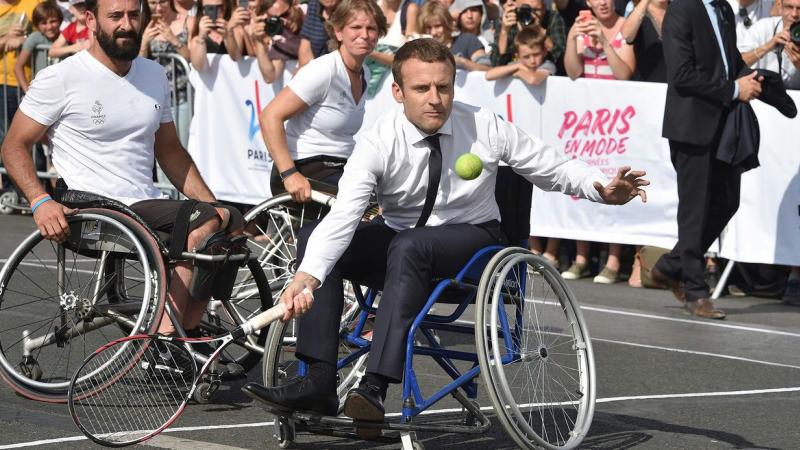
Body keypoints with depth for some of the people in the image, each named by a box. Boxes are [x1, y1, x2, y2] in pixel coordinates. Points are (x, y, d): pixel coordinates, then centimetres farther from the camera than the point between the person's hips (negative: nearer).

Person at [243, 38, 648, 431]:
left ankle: (375, 387, -44)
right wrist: (307, 275, -45)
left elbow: (555, 168, -2)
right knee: (313, 236, -21)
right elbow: (343, 214, -29)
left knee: (409, 247, -36)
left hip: (473, 240, -2)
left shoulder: (485, 128, -13)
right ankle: (319, 383, -26)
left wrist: (602, 188, -23)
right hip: (398, 237, 3)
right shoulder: (379, 142, -16)